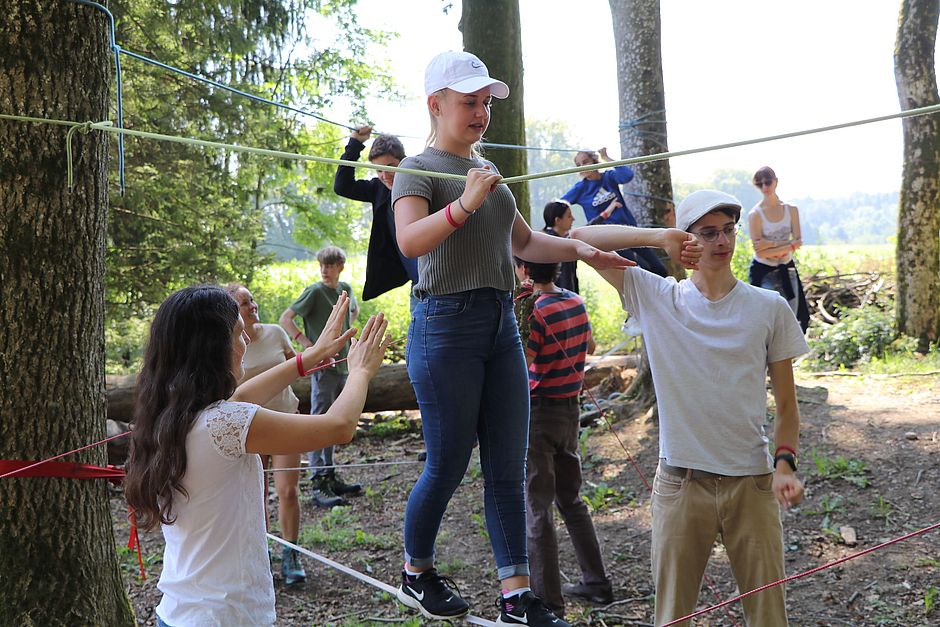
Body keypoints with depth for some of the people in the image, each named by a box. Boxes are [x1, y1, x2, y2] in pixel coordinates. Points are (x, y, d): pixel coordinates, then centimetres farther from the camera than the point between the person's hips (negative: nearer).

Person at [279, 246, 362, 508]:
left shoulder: (345, 289, 9)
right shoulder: (314, 291, -9)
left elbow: (354, 310, 32)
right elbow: (285, 318, -13)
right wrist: (308, 344, -17)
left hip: (342, 366, 7)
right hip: (322, 366, -7)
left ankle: (330, 476, 22)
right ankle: (318, 485, -9)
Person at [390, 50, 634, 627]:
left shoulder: (486, 171, 19)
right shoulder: (419, 169, -4)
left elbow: (524, 242, 27)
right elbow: (410, 241, -22)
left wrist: (580, 249, 12)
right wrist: (465, 202, -34)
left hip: (502, 323, 7)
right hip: (447, 324, -7)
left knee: (509, 467, 4)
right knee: (448, 465, 1)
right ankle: (416, 574, 23)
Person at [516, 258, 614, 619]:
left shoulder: (535, 312, -18)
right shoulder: (576, 303, 5)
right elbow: (589, 347, 21)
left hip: (538, 413, -7)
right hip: (570, 409, 8)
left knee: (536, 508, -1)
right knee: (570, 499, 20)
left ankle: (549, 601, 1)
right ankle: (596, 582, 27)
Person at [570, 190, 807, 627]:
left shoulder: (769, 308, 3)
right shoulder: (654, 298, 1)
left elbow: (786, 405, 7)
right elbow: (581, 239, -2)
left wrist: (784, 463, -9)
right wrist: (656, 238, -12)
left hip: (751, 482, 1)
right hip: (679, 484, 0)